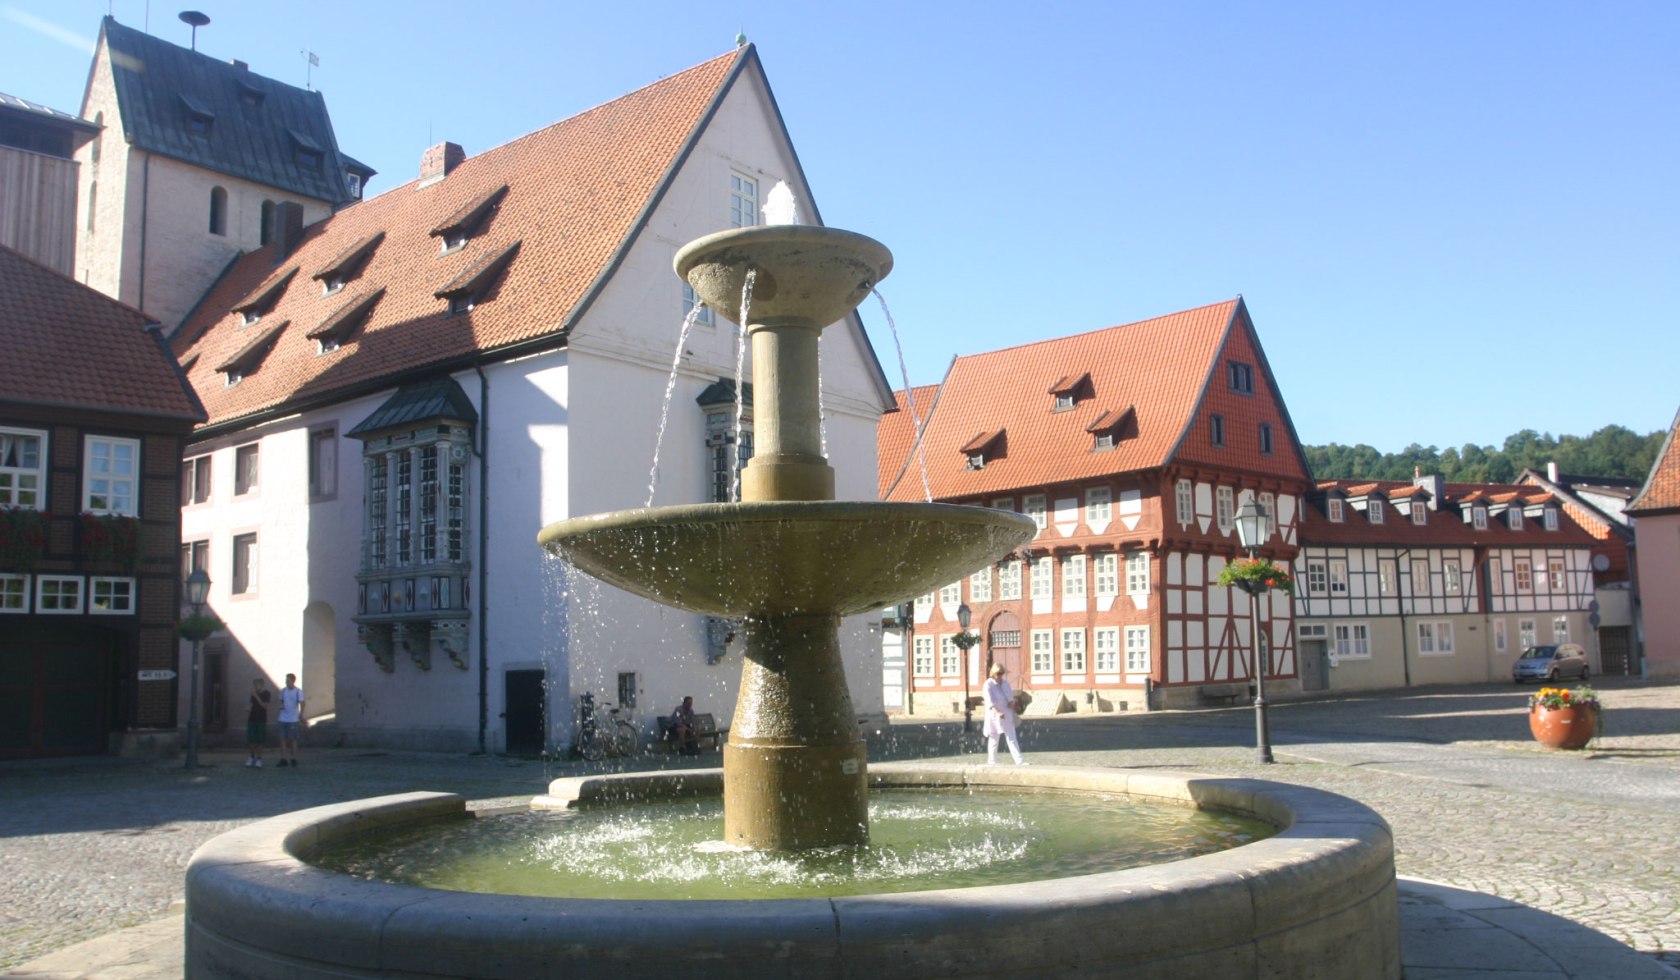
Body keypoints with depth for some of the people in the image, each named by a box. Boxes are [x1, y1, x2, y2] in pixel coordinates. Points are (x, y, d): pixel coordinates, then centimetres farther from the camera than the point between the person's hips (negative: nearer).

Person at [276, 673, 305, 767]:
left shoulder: (298, 691, -6)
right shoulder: (283, 690, 8)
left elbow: (301, 703, -9)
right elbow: (281, 701, 20)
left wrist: (301, 715, -20)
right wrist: (281, 706, -3)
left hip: (293, 719, -4)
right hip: (283, 719, 4)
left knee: (293, 739, 1)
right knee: (282, 739, 2)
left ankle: (293, 759, 9)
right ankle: (283, 759, 8)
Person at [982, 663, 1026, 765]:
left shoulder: (1005, 683, 8)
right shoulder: (988, 684, -10)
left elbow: (1011, 699, 11)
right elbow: (989, 701, -20)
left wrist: (1012, 710, -5)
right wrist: (998, 712, -32)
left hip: (1006, 715, 5)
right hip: (994, 715, -5)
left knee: (1012, 738, -1)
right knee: (994, 738, 5)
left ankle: (1019, 761, -6)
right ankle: (991, 761, 16)